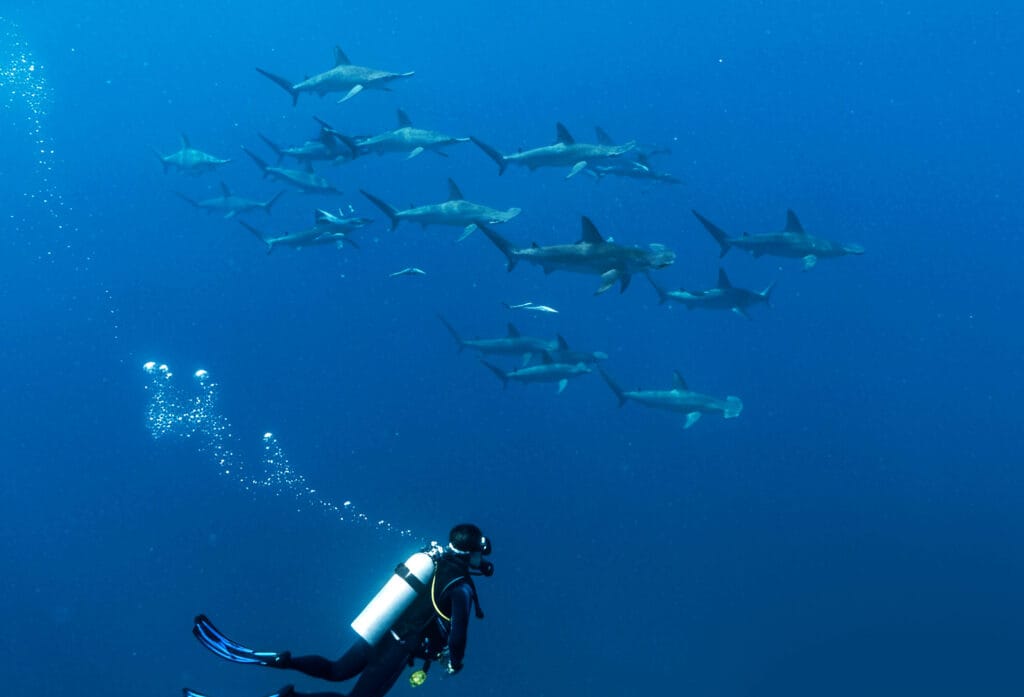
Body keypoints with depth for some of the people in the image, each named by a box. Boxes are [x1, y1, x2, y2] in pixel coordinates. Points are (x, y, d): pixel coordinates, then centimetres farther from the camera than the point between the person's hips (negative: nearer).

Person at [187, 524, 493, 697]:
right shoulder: (461, 588, -19)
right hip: (396, 648, -7)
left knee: (336, 671, 27)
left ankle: (276, 660, 6)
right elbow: (457, 633, -25)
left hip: (378, 633, 7)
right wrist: (454, 662, -4)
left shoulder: (432, 554, 3)